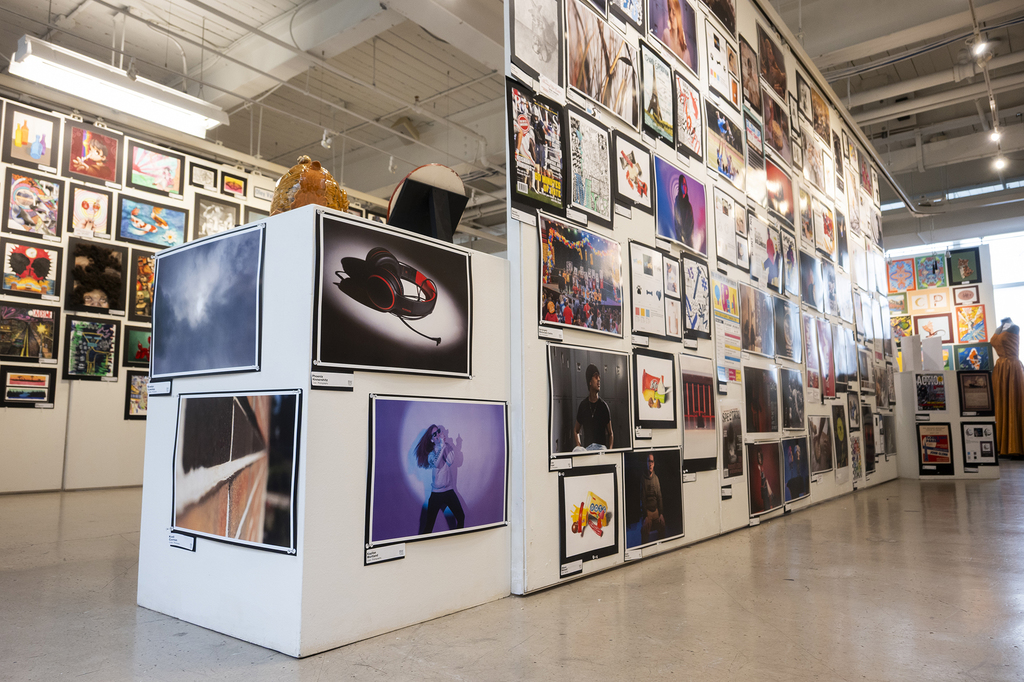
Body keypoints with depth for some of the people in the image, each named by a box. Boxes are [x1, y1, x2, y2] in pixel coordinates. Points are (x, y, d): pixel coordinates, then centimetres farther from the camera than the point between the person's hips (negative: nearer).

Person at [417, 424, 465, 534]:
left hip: (449, 491, 3)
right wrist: (441, 446, -29)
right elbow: (436, 464, -26)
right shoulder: (431, 453, -3)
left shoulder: (448, 448, 3)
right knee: (428, 525, -5)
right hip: (436, 493, -3)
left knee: (461, 517, 10)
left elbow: (450, 462, -17)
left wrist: (443, 444, -20)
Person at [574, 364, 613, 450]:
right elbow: (576, 431, 20)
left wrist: (610, 449, -6)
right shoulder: (583, 405, 8)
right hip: (587, 449, 1)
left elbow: (610, 433, 13)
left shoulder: (604, 406, 6)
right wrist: (579, 446, 2)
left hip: (602, 447, -1)